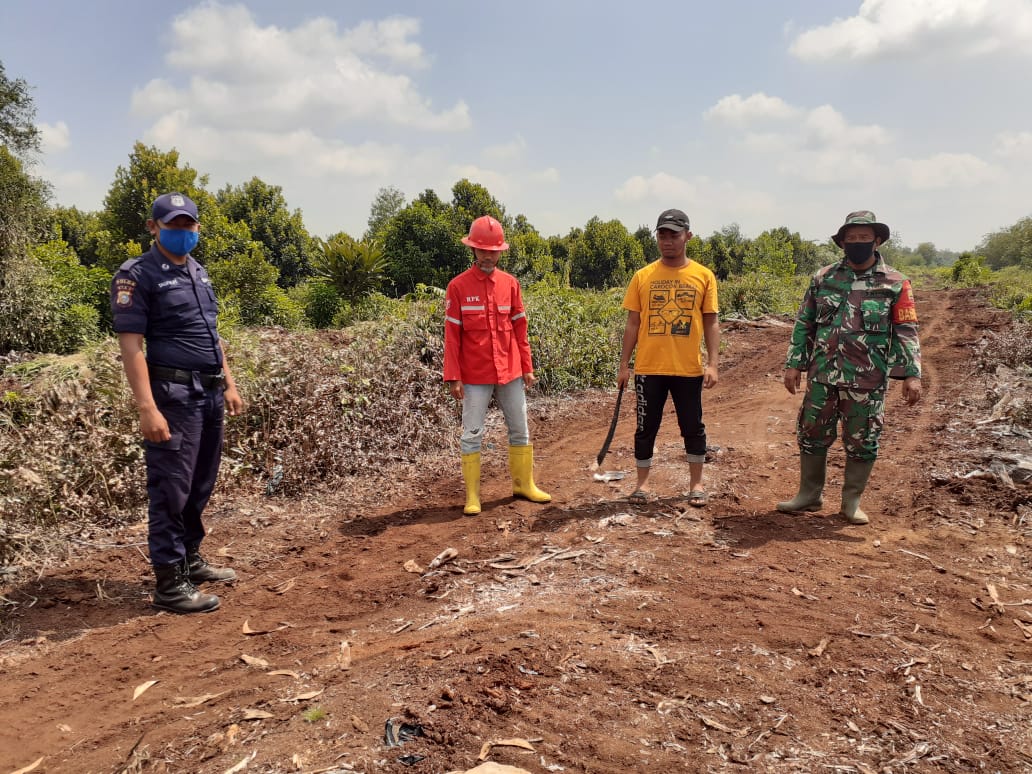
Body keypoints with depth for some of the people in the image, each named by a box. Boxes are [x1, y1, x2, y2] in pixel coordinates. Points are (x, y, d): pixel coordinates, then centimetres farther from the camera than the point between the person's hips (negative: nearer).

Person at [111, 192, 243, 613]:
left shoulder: (198, 272, 17)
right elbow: (131, 345, -15)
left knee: (200, 486, 15)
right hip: (173, 395, -8)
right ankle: (170, 583, 5)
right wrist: (147, 409, -22)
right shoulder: (137, 274, -8)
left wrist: (229, 384, 19)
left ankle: (191, 560, 29)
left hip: (209, 393, 8)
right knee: (170, 490, -3)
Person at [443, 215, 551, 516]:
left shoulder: (510, 283, 5)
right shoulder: (458, 286, -5)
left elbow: (520, 329, 9)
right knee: (472, 434, 0)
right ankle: (472, 496, 10)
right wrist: (453, 376, -10)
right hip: (475, 375, -4)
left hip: (510, 372, 4)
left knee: (520, 430, 12)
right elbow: (452, 335, -6)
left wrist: (527, 367, 6)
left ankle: (524, 484, 27)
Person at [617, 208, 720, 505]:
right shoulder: (643, 276, 3)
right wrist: (624, 364, 2)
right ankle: (642, 482, 22)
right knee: (646, 427, 8)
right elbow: (632, 323, 5)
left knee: (693, 427, 9)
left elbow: (711, 323, 3)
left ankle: (696, 483, 25)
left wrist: (713, 363, -6)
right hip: (649, 368, 0)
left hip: (689, 368, 0)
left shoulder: (703, 276, 2)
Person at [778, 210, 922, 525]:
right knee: (811, 436, 9)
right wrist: (794, 364, 3)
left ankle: (851, 502, 22)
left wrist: (912, 374, -11)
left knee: (861, 443, 6)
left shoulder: (895, 283, -1)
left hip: (867, 381, -2)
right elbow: (804, 324, 8)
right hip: (822, 376, 2)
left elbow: (907, 331, -3)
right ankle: (809, 495, 25)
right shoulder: (823, 278, 5)